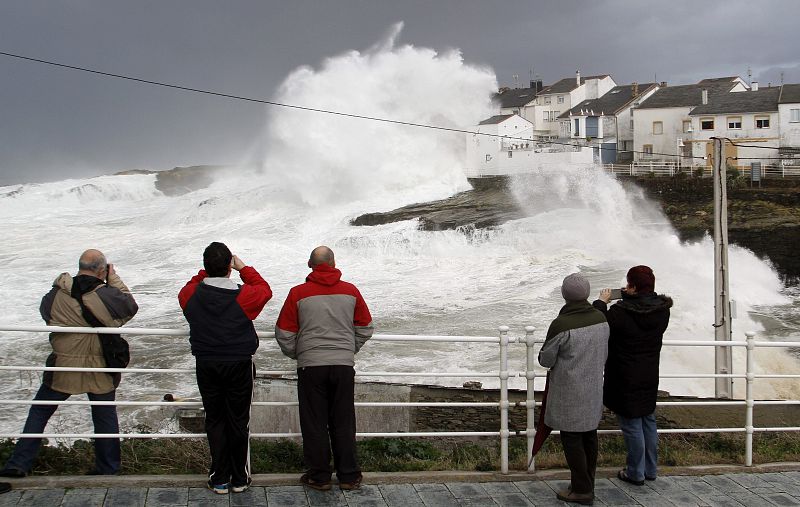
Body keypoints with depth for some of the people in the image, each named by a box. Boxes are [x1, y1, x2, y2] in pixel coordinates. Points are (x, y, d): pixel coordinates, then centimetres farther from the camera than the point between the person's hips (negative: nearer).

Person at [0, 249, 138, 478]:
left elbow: (45, 311, 10)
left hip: (63, 367, 1)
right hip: (100, 371, 0)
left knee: (39, 412, 16)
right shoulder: (108, 295, -14)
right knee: (105, 416, 16)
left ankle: (19, 464, 14)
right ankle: (108, 468, 24)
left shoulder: (57, 294, -9)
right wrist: (114, 280, 9)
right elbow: (131, 306, 4)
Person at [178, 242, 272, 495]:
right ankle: (240, 479, 18)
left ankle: (219, 479, 16)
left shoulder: (191, 294, -10)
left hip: (206, 367, 2)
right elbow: (265, 290, 5)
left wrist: (207, 272, 11)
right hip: (239, 365, -2)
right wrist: (244, 268, 10)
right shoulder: (243, 295, -16)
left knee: (214, 421, 12)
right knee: (238, 421, 9)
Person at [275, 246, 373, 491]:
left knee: (314, 423, 9)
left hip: (311, 365, -2)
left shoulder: (298, 293, -6)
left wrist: (297, 355, 17)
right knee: (344, 422, 11)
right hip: (344, 365, 2)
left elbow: (284, 334, -1)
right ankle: (349, 476, 17)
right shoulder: (351, 291, 1)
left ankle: (319, 476, 15)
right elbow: (365, 328, 10)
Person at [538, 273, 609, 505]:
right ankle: (587, 484, 28)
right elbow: (605, 354, 9)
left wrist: (544, 355, 11)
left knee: (572, 439, 5)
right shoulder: (601, 319, -4)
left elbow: (546, 360, -12)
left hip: (569, 394, -6)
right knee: (589, 436, 16)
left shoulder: (561, 325, -23)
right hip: (594, 390, 7)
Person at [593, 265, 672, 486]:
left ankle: (635, 473, 17)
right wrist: (628, 298, 7)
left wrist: (602, 301, 1)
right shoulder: (662, 310, -6)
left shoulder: (621, 312, -25)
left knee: (631, 425, 6)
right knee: (649, 421, 19)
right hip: (650, 377, 6)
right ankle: (650, 470, 31)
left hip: (626, 379, -6)